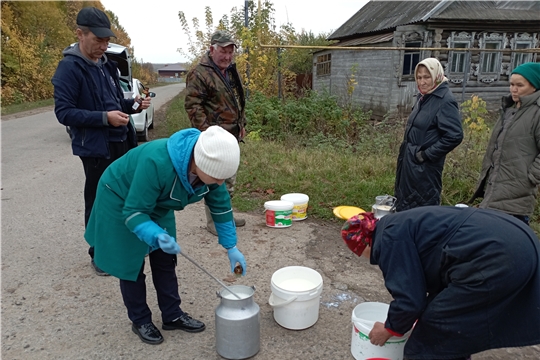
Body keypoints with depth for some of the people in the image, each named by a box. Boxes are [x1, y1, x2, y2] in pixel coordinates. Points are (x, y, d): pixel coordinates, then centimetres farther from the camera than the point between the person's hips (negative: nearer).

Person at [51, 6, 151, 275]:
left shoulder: (105, 64, 12)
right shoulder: (69, 68, -12)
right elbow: (63, 112, -17)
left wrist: (133, 104, 0)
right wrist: (104, 118, -26)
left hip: (121, 144, 8)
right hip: (96, 149, -7)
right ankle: (99, 255, 19)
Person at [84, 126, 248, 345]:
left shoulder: (209, 165, -23)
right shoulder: (157, 163, -43)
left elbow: (221, 206, -9)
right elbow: (133, 212, -35)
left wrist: (231, 247, -7)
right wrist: (157, 236, -52)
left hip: (157, 206, 6)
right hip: (120, 201, -5)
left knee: (165, 260, 9)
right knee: (131, 265, 3)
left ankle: (173, 315, 23)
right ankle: (140, 321, 22)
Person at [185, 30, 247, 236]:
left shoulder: (231, 71, 16)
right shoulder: (199, 74, -12)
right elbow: (192, 105, -16)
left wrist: (241, 124, 19)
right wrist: (206, 131, -21)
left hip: (232, 135, 9)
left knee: (229, 180, 16)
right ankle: (213, 222, 7)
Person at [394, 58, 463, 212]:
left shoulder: (445, 101, -16)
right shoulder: (424, 98, 10)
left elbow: (454, 136, -23)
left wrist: (426, 155, -19)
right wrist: (408, 151, 12)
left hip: (425, 169, -9)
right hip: (409, 164, 9)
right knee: (405, 205, 19)